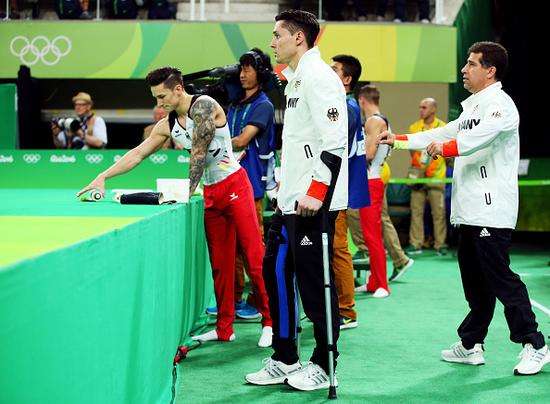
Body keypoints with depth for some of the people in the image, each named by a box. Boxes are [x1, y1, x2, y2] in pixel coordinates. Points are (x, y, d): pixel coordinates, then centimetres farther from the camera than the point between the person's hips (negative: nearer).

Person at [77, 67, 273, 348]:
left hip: (234, 186, -7)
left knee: (255, 258, -6)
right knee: (219, 263, 8)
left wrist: (189, 191, -18)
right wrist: (103, 177, 4)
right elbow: (136, 154, 11)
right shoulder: (167, 126, 9)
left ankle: (271, 322, -1)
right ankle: (224, 329, 13)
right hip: (210, 193, 8)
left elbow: (199, 151, -19)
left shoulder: (204, 106, -13)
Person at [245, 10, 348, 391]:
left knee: (313, 280, -3)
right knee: (276, 271, 12)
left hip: (313, 203, -11)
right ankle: (285, 361, 21)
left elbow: (335, 142, -21)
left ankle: (323, 364, 9)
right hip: (291, 201, 11)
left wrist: (316, 192, -23)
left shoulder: (319, 77, -13)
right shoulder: (296, 79, 19)